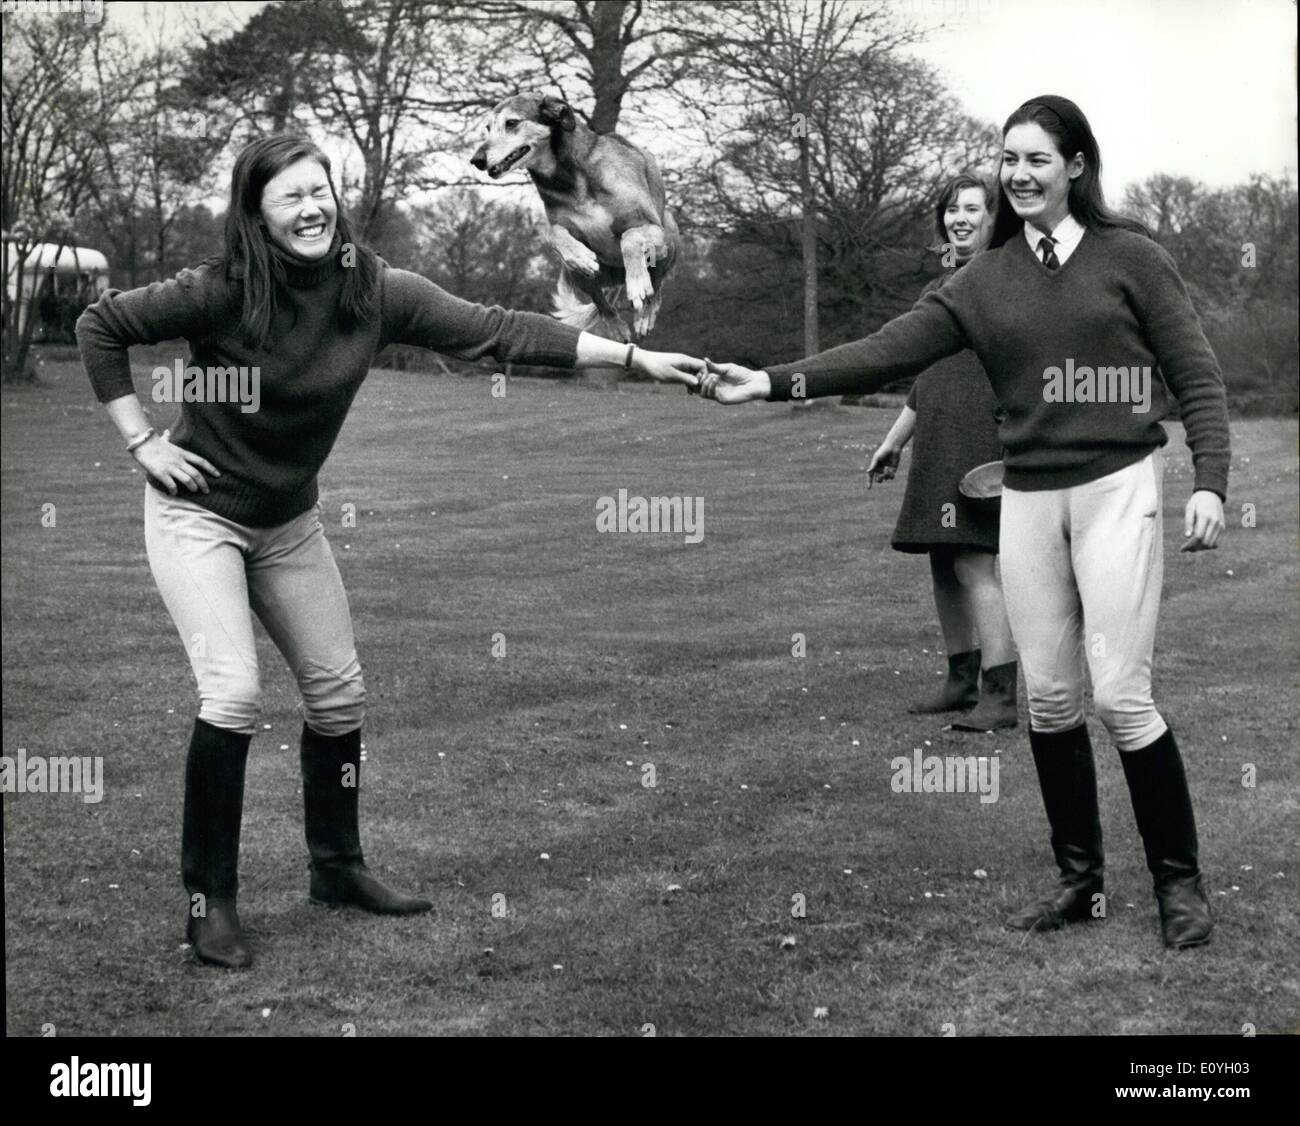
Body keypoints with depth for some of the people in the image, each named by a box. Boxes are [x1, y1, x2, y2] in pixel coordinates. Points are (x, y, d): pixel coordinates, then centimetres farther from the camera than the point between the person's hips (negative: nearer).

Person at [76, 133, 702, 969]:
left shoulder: (372, 289, -12)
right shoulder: (222, 291, -23)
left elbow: (495, 332, -15)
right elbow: (100, 327, -12)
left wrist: (635, 357, -18)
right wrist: (143, 442, -14)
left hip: (290, 521, 5)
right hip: (200, 514, -5)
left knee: (340, 692, 8)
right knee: (234, 692, -17)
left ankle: (338, 867, 27)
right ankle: (210, 900, -3)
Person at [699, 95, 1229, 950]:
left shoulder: (1131, 258, -1)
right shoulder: (984, 283, 8)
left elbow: (1198, 376, -1)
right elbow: (886, 351, -1)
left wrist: (1210, 483, -12)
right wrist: (771, 383, -11)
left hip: (1118, 486, -4)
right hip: (1028, 496, 5)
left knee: (1120, 693, -8)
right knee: (1048, 696, 7)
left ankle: (1181, 881, 7)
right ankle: (1081, 879, 21)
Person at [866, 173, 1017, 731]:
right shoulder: (936, 292, 20)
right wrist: (893, 442, 27)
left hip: (987, 442, -8)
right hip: (936, 447, 8)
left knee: (975, 562, -15)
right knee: (943, 565, 10)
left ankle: (1000, 695, -14)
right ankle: (962, 679, 22)